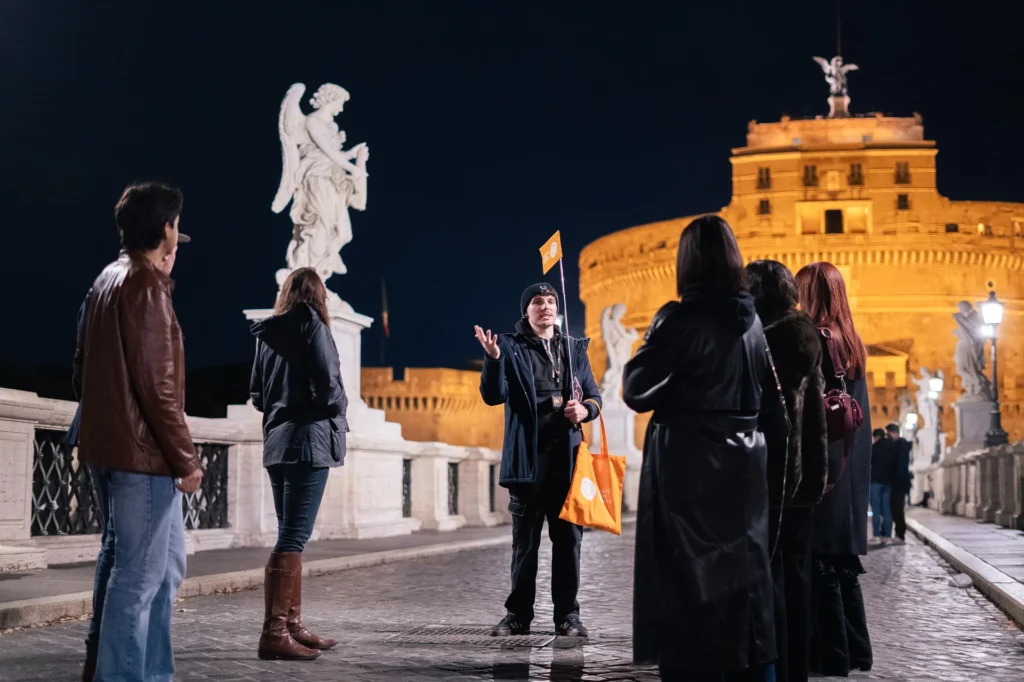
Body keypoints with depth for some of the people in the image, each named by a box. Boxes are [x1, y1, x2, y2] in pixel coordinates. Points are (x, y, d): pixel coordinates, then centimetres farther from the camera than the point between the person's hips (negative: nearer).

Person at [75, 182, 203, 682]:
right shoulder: (145, 285, -14)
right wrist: (186, 457, -14)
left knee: (167, 564, 17)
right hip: (142, 452, -10)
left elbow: (83, 364, 20)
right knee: (140, 573, -5)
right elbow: (156, 383, -18)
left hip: (108, 448, 10)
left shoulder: (107, 280, 15)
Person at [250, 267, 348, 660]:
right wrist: (340, 410, 4)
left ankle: (292, 625, 16)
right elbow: (327, 386, -14)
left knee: (291, 535, 13)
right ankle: (274, 633, -12)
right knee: (293, 537, -9)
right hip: (309, 439, -8)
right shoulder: (312, 326, -7)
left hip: (277, 442, 8)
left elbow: (256, 393, 16)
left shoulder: (267, 334, 13)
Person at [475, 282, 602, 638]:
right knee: (524, 540, 4)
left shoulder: (574, 348, 13)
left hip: (567, 454, 2)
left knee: (568, 538, 4)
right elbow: (493, 395, -4)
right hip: (527, 456, -2)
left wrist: (584, 409, -6)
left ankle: (567, 615, 11)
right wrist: (492, 359, -19)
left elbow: (594, 395, 16)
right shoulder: (511, 347, 5)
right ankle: (518, 615, 11)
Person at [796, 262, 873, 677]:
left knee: (821, 561, -2)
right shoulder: (853, 343, 11)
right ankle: (855, 649, 20)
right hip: (850, 463, 8)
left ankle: (832, 654, 2)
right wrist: (853, 459, 19)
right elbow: (857, 408, 15)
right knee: (843, 556, 14)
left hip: (819, 461, -8)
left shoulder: (813, 339, -13)